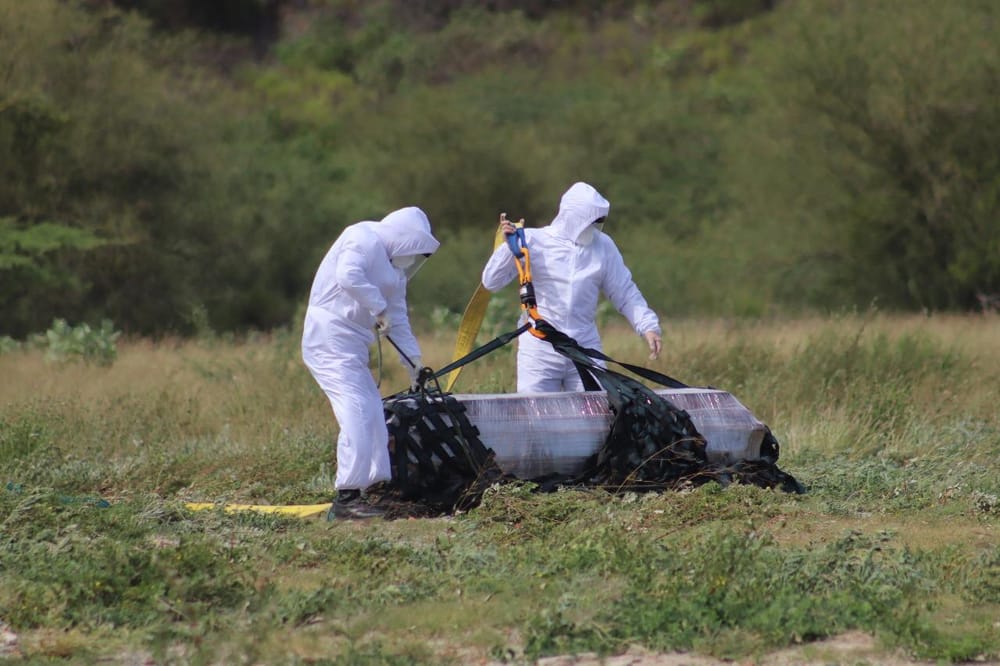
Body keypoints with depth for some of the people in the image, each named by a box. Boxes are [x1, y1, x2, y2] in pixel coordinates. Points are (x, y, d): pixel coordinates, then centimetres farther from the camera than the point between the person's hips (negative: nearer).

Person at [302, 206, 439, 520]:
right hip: (331, 338, -10)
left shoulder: (393, 268, 22)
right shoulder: (365, 239, -7)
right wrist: (378, 308, -17)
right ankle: (347, 498, -16)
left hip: (351, 346, 10)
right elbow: (348, 276, -25)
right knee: (357, 414, -16)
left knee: (372, 417, 8)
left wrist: (414, 362, 19)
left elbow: (398, 318, 24)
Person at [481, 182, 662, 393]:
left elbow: (625, 293, 12)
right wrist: (509, 246, -16)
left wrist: (648, 326, 0)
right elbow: (491, 282, -3)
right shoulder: (533, 241, -2)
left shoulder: (603, 246, 8)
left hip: (586, 350, 2)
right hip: (540, 350, -2)